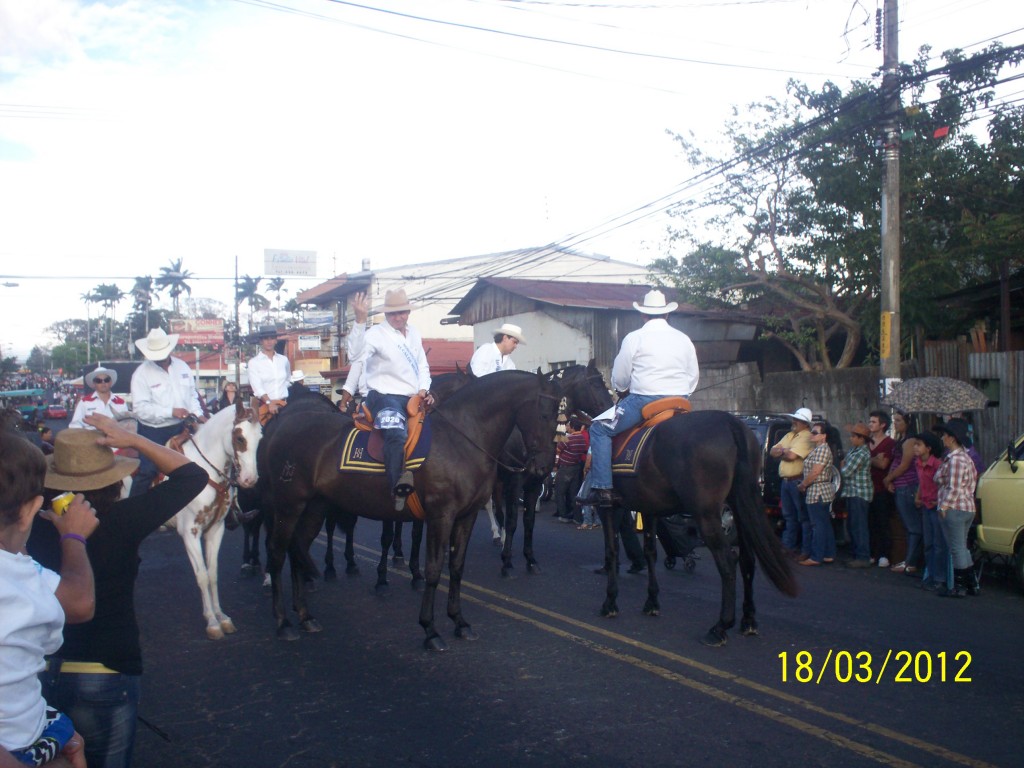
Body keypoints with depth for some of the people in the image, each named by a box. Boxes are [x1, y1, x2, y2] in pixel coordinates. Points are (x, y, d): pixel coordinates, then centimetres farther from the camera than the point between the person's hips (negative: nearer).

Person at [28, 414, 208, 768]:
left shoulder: (36, 524, -8)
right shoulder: (121, 520, -17)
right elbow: (193, 475, -9)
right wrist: (133, 440, -9)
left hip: (38, 671, 4)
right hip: (105, 676, -4)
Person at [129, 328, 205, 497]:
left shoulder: (182, 366, 3)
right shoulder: (141, 373, -14)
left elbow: (192, 394, 12)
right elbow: (140, 407, -21)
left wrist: (198, 413, -5)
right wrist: (171, 412, -27)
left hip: (180, 428, 5)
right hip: (153, 432, -5)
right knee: (147, 471, -7)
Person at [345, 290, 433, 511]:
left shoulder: (413, 333, 15)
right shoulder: (376, 334, -7)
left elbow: (422, 365, 21)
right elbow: (355, 353, -26)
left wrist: (424, 389, 2)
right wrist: (360, 321, -36)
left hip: (414, 399, 9)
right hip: (385, 396, -8)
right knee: (396, 433, -35)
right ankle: (399, 485, -54)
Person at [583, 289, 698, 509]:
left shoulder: (634, 338, -2)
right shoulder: (684, 339, 12)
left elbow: (619, 378, 1)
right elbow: (694, 375, 14)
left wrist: (623, 390, 21)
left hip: (643, 400, -5)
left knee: (600, 428, 4)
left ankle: (602, 489, -7)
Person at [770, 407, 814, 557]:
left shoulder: (807, 438, -11)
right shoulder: (789, 435, 18)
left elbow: (792, 455, -22)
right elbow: (772, 451, 14)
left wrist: (780, 451, 0)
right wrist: (784, 451, -6)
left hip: (797, 481, -9)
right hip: (785, 481, 9)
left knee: (803, 517, -4)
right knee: (789, 516, 16)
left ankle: (806, 550, -1)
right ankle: (789, 545, 24)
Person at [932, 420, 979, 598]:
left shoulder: (955, 459, -17)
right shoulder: (965, 457, 15)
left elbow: (954, 488, -21)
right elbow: (972, 482, 17)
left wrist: (943, 506, -16)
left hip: (954, 509, -10)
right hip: (967, 508, 10)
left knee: (957, 549, -3)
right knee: (962, 548, 17)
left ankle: (958, 587, 3)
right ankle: (973, 584, 20)